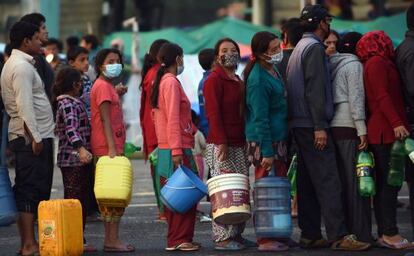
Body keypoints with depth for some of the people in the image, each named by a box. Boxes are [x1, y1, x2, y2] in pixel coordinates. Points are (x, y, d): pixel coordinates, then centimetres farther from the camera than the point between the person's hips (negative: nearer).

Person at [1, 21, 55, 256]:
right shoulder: (22, 67, -13)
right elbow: (24, 106, -20)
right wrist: (35, 137, -21)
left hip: (35, 137, 10)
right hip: (32, 137, -10)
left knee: (30, 191, 10)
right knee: (31, 190, -10)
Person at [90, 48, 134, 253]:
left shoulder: (108, 86, 20)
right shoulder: (103, 86, -11)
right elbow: (105, 119, -18)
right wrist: (112, 148, -22)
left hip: (112, 147, 10)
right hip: (107, 146, -10)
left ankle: (111, 239, 13)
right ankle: (112, 240, -9)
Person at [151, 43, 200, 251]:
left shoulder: (161, 81, 17)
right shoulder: (172, 82, -11)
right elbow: (173, 119, -17)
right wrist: (177, 151, -20)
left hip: (165, 149, 9)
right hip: (177, 149, -9)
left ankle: (174, 239, 13)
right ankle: (181, 239, -7)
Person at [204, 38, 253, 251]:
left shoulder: (238, 81, 20)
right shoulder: (214, 80, -6)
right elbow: (213, 113, -14)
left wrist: (247, 141, 19)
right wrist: (222, 142, -20)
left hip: (239, 145, 9)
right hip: (220, 145, -9)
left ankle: (236, 234, 16)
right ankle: (222, 237, -6)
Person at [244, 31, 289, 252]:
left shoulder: (272, 70, 11)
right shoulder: (258, 80, -19)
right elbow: (260, 119, -20)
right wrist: (267, 152, -20)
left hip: (278, 140, 9)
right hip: (264, 143, -9)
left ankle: (274, 236, 20)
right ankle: (266, 240, 1)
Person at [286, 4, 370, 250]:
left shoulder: (300, 48, 21)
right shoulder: (315, 48, -10)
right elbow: (315, 90, -18)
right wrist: (320, 127, -21)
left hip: (300, 124, 10)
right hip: (312, 124, -10)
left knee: (308, 181, 9)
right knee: (328, 180, -12)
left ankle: (310, 235, 9)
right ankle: (339, 236, -15)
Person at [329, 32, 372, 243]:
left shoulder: (332, 65, 19)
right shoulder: (354, 65, -3)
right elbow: (356, 98, -11)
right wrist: (362, 130, -14)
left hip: (333, 126, 8)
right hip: (349, 126, -8)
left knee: (342, 181, 8)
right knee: (356, 182, -7)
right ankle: (360, 233, -8)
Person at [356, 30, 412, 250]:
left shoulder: (376, 64, 22)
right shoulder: (378, 63, -7)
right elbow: (382, 96, -17)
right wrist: (396, 123, -24)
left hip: (380, 132, 10)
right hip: (386, 132, -10)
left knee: (383, 183, 9)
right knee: (391, 182, -11)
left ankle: (384, 233, 11)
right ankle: (390, 233, -13)